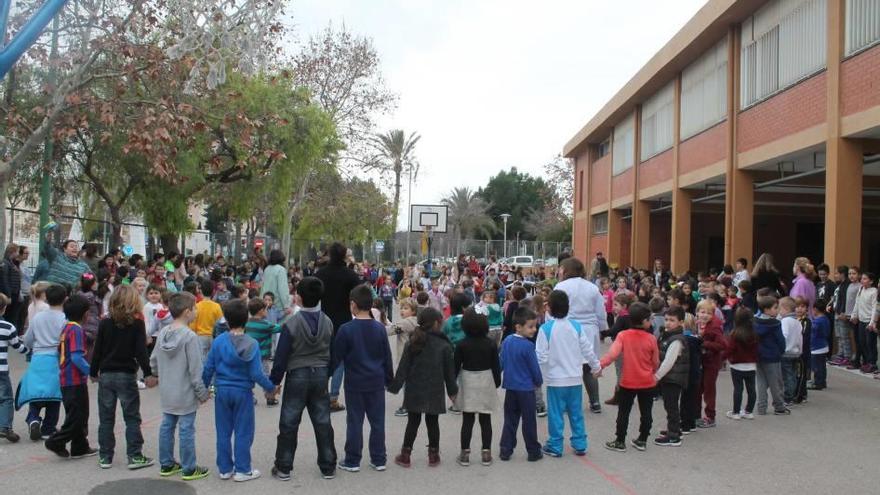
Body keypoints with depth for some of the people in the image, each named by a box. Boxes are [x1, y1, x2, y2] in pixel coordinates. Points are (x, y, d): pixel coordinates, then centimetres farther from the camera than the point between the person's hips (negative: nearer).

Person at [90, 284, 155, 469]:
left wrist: (93, 372, 13)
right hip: (127, 376, -3)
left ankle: (105, 457, 15)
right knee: (132, 418, 5)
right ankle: (134, 456, 5)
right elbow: (141, 351, -12)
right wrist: (148, 373, -6)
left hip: (106, 375, 3)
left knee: (106, 418, 10)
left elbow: (97, 350, 3)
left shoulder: (105, 323, 0)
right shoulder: (137, 324, -8)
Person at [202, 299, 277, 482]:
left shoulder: (218, 341, -6)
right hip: (243, 392, -2)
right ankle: (242, 470, 13)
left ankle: (225, 469, 21)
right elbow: (256, 374, -14)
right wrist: (271, 388, -1)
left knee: (223, 432, 13)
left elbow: (208, 368, -2)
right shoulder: (252, 344, -13)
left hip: (222, 391, 3)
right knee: (243, 433, 7)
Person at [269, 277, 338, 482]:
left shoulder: (291, 323, -14)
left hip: (297, 376, -4)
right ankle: (328, 467, 16)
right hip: (321, 375, 4)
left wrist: (274, 381, -1)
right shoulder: (327, 322, -1)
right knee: (323, 423, 10)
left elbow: (281, 356, -11)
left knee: (289, 423, 7)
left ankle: (283, 467, 13)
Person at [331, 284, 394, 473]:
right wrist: (389, 379, 16)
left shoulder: (346, 329, -11)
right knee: (377, 421, 9)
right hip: (377, 382, 3)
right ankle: (379, 460, 15)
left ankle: (352, 461, 12)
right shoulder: (380, 328, -1)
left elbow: (336, 358, -6)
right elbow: (387, 357, 5)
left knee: (354, 422, 5)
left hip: (354, 383, -3)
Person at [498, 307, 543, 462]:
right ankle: (533, 452, 14)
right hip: (526, 388, -6)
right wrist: (539, 381, 5)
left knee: (510, 420, 13)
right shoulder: (527, 346, -19)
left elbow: (501, 362, 6)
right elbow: (534, 367, -12)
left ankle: (505, 450, 15)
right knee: (529, 421, 5)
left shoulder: (506, 341, 0)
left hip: (510, 387, 6)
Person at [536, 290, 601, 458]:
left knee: (556, 414, 7)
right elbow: (588, 349, 3)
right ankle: (580, 445, 21)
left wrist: (538, 374, 0)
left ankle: (555, 446, 14)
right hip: (575, 378, 4)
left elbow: (541, 356, -15)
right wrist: (596, 367, 18)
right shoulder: (576, 326, -4)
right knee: (576, 413, 14)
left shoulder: (546, 328, -15)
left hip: (556, 379, -3)